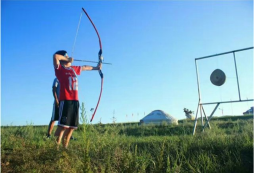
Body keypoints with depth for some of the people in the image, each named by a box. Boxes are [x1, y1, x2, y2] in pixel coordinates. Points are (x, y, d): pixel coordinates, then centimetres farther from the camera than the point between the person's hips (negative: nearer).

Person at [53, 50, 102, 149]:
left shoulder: (73, 69, 22)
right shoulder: (59, 68, 2)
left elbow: (84, 68, 39)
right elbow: (56, 56, -15)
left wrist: (96, 68, 52)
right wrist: (67, 59, 0)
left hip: (75, 100, 7)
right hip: (65, 100, -7)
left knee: (72, 127, 7)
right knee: (63, 126, -15)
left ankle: (65, 147, 15)